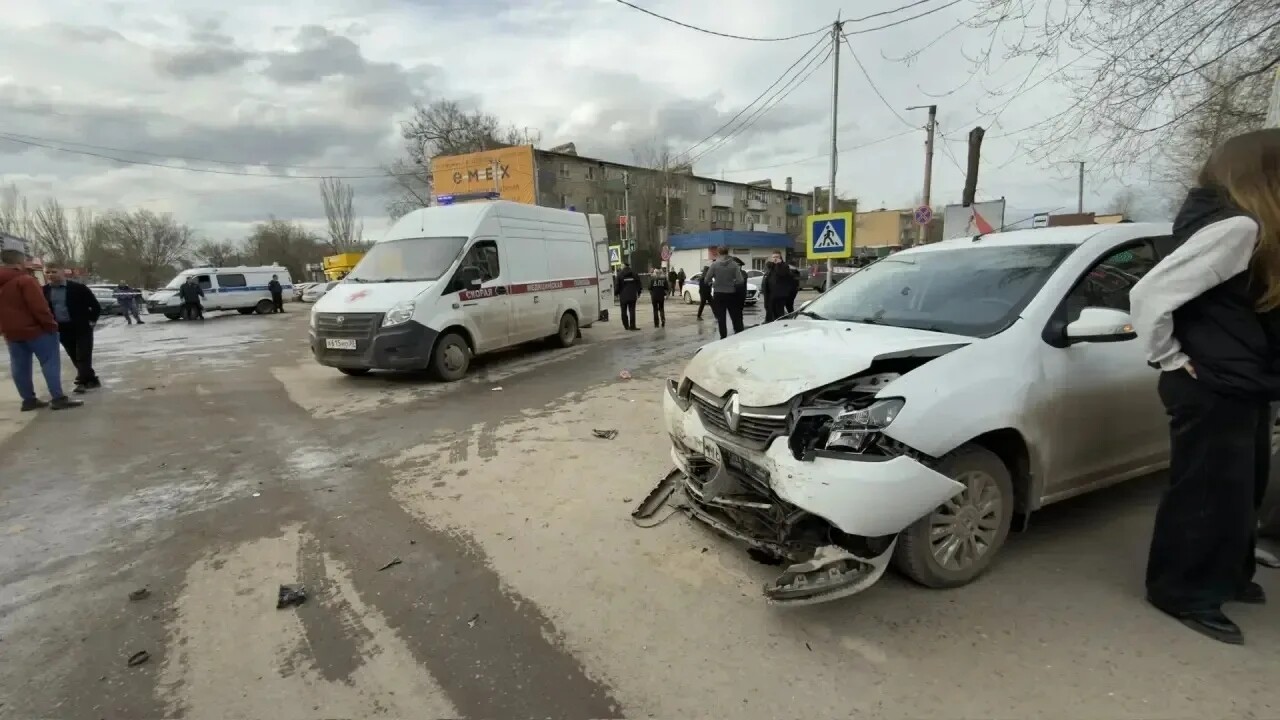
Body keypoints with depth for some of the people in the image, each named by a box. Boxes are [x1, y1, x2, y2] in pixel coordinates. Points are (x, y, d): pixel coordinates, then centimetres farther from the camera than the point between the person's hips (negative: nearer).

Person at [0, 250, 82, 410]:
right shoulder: (26, 280, -14)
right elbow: (39, 307, -22)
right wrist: (50, 324, -14)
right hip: (34, 329, -8)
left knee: (19, 366, 10)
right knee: (50, 362, -6)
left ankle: (28, 400, 14)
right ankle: (58, 398, -10)